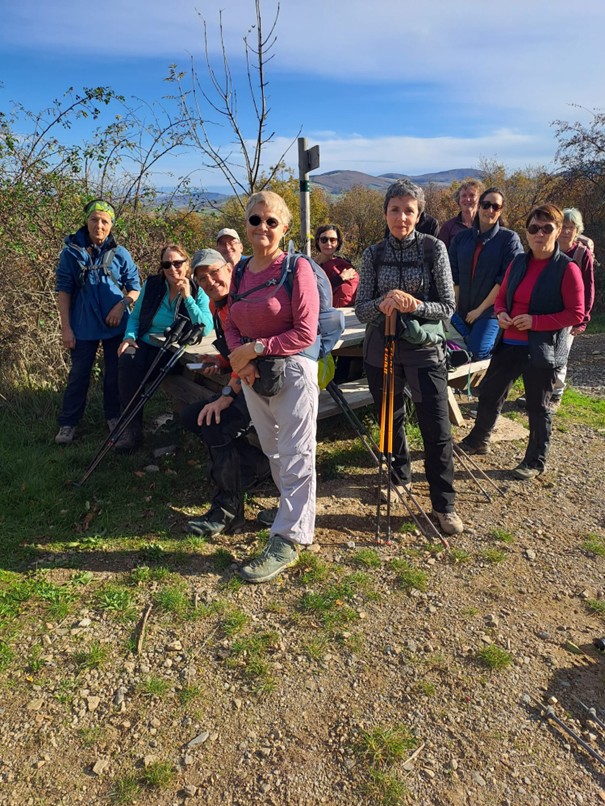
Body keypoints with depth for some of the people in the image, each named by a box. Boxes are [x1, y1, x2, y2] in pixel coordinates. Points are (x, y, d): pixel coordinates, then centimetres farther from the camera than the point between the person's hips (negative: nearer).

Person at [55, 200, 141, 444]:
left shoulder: (120, 254, 0)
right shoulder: (71, 252, -2)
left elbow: (135, 288, 4)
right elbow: (63, 290, -1)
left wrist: (122, 306, -16)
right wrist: (66, 328, -5)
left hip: (115, 325, 1)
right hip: (83, 326, -1)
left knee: (114, 373, 12)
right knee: (78, 375, 7)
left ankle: (113, 416, 29)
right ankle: (68, 423, 18)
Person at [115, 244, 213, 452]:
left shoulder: (197, 291, -2)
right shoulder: (151, 285, 5)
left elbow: (206, 328, -16)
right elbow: (135, 317, 14)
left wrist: (187, 297, -19)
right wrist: (130, 336, -7)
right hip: (146, 345, 3)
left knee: (140, 370, -31)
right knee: (128, 361, -31)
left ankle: (134, 428, -9)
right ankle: (132, 427, -18)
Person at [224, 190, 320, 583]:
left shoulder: (297, 267, -11)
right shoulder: (240, 271, 9)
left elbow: (305, 334, -15)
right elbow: (231, 325, 13)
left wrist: (255, 348, -16)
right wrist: (241, 358, -7)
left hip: (292, 370, -7)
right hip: (253, 373, 7)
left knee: (295, 456, -2)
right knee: (273, 450, 17)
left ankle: (287, 540, 6)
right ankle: (294, 510, 38)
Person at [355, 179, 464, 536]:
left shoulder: (434, 248, -4)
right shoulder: (374, 254, 3)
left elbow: (448, 307, -6)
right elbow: (361, 309, -1)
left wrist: (414, 305, -24)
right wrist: (382, 304, -22)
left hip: (424, 348, -2)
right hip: (382, 348, 3)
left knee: (437, 430, -4)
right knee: (391, 420, 16)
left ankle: (445, 504, 10)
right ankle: (400, 475, 39)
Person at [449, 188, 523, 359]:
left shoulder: (509, 239, -4)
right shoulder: (461, 237, 8)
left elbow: (507, 280, -11)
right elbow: (454, 276, 4)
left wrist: (481, 309, -12)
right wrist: (455, 306, -5)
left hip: (491, 310, -4)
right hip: (461, 310, 4)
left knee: (476, 352, -17)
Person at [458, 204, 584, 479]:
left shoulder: (567, 269, -11)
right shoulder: (518, 262, 6)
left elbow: (576, 314, -12)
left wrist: (535, 321, -21)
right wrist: (500, 313, -6)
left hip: (541, 349, -5)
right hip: (510, 342, 6)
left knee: (538, 406, 7)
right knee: (489, 392, 15)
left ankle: (536, 462, 25)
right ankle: (478, 440, 37)